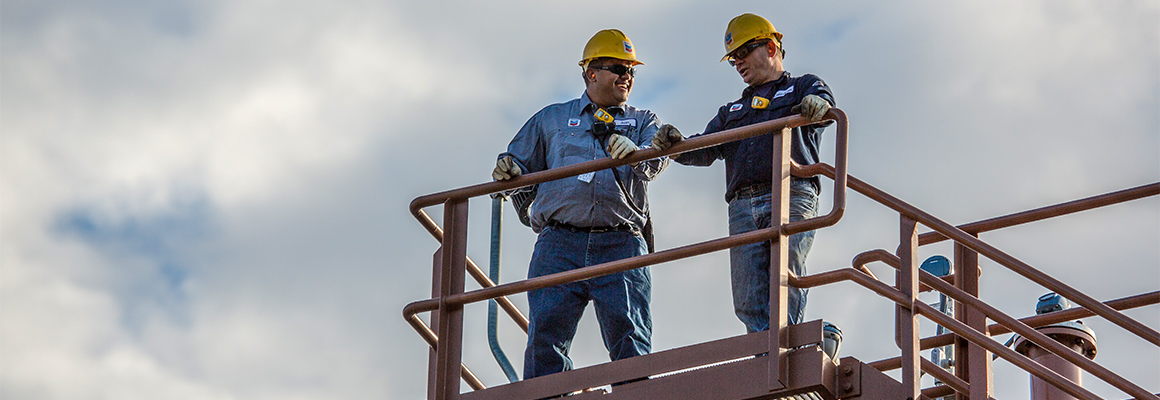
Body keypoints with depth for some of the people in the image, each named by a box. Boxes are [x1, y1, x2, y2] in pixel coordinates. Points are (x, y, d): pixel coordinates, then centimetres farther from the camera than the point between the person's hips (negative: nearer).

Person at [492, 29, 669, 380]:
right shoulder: (552, 120, 23)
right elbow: (522, 162, 25)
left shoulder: (642, 122, 19)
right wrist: (508, 169, 0)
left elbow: (658, 157, -2)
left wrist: (635, 153, -26)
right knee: (545, 338, -9)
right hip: (559, 244, 1)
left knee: (630, 339, -10)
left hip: (621, 245, -1)